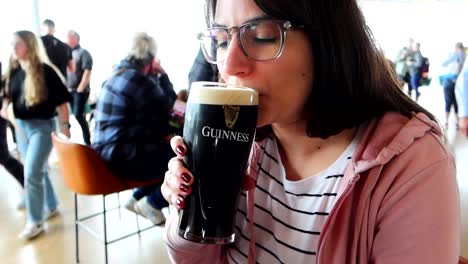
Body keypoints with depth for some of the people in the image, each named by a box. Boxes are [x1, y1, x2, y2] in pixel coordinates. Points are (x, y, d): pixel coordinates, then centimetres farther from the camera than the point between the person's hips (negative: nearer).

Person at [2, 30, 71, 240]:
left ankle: (35, 222, 7)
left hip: (42, 126, -7)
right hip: (21, 126, 7)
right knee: (38, 171, 16)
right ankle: (51, 206, 35)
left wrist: (65, 124, -17)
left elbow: (62, 100, -14)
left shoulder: (45, 71, -13)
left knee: (31, 173, -8)